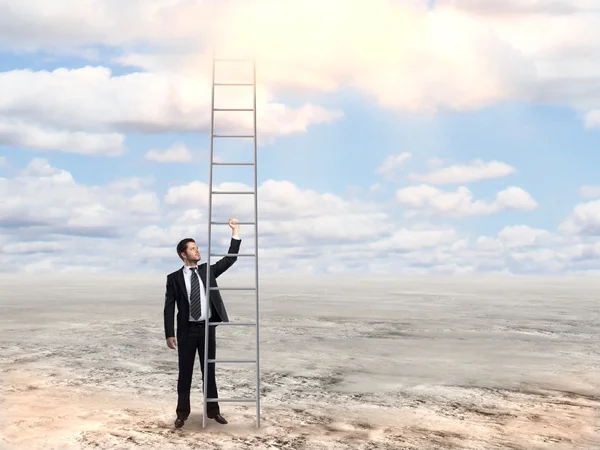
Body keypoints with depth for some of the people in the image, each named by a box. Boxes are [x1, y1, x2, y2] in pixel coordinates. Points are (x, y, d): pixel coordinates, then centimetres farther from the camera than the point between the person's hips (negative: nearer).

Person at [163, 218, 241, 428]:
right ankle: (182, 413, 15)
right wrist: (169, 334, -11)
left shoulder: (208, 270, 7)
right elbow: (169, 307, -4)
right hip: (187, 330, -2)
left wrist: (235, 232, -2)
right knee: (185, 373, 5)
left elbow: (230, 258, 4)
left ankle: (213, 410, 20)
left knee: (209, 371, 10)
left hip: (207, 328, 3)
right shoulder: (174, 278, -2)